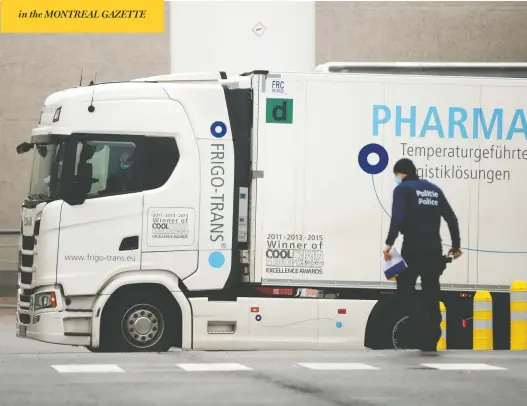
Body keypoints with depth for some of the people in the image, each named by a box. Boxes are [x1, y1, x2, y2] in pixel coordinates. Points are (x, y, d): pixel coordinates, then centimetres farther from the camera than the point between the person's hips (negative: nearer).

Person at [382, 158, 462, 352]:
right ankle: (430, 341, 6)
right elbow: (451, 218, 13)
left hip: (413, 248, -5)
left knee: (405, 292, 0)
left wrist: (389, 242, -18)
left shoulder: (402, 189, -1)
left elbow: (398, 217, -17)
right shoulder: (434, 189, 16)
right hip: (434, 248, 5)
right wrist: (456, 245, 20)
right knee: (431, 296, 8)